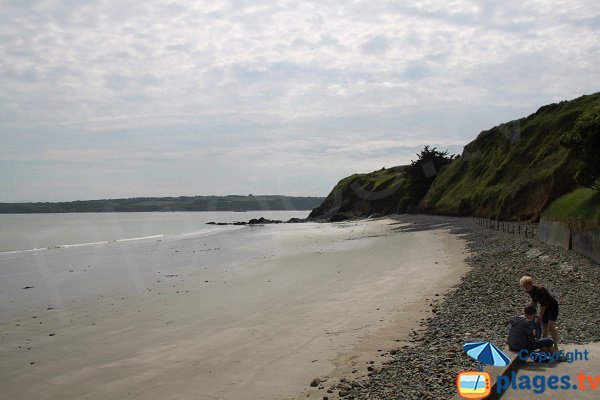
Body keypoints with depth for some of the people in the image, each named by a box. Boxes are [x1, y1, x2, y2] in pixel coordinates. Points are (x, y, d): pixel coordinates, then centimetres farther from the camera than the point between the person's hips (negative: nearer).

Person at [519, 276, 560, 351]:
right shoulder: (530, 291, -6)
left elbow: (543, 304, -28)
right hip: (545, 308, 8)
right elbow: (534, 302, 9)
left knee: (551, 327, -16)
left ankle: (555, 347, -11)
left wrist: (540, 317, -26)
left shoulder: (540, 290, -31)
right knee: (544, 327, 8)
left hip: (553, 306, -8)